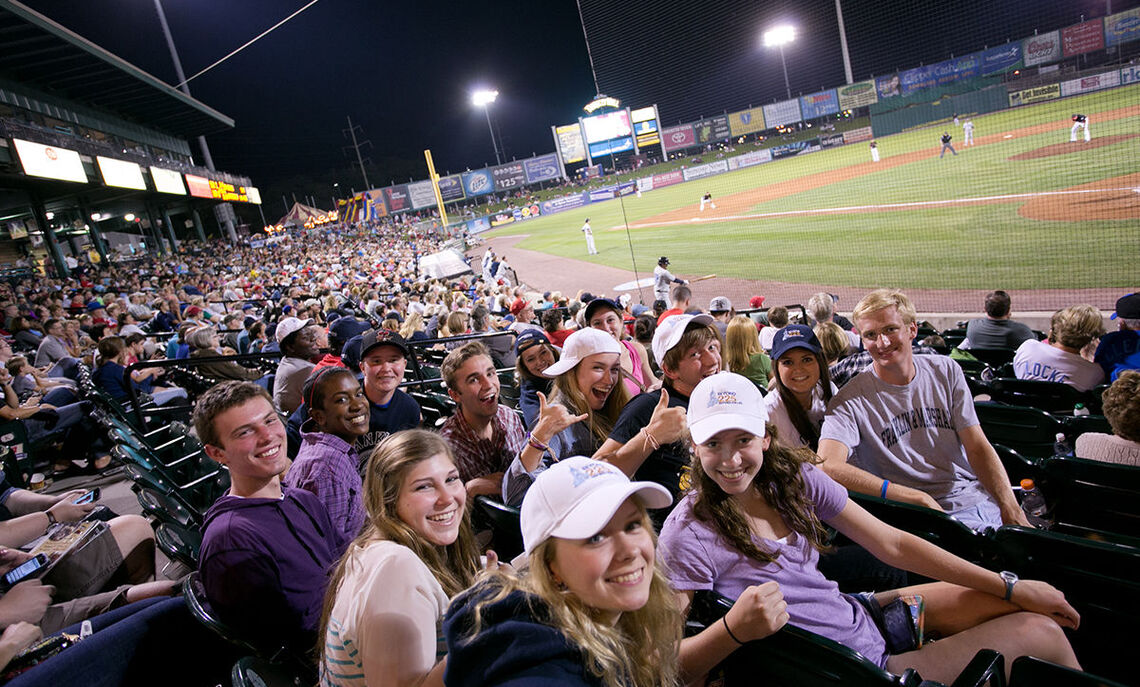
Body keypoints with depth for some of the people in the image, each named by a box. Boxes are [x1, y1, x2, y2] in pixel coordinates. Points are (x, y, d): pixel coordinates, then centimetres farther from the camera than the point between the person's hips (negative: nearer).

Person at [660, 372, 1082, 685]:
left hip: (861, 615, 6)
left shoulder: (795, 477, -7)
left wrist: (1013, 588, 1)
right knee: (1039, 634, -4)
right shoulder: (688, 535, -24)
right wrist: (734, 629, -41)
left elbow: (892, 545, -1)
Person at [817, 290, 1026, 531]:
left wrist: (1011, 509, -9)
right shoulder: (851, 400, -12)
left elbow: (978, 448, 6)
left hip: (981, 500, 6)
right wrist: (918, 498, -28)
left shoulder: (946, 371, 5)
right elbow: (828, 467, -28)